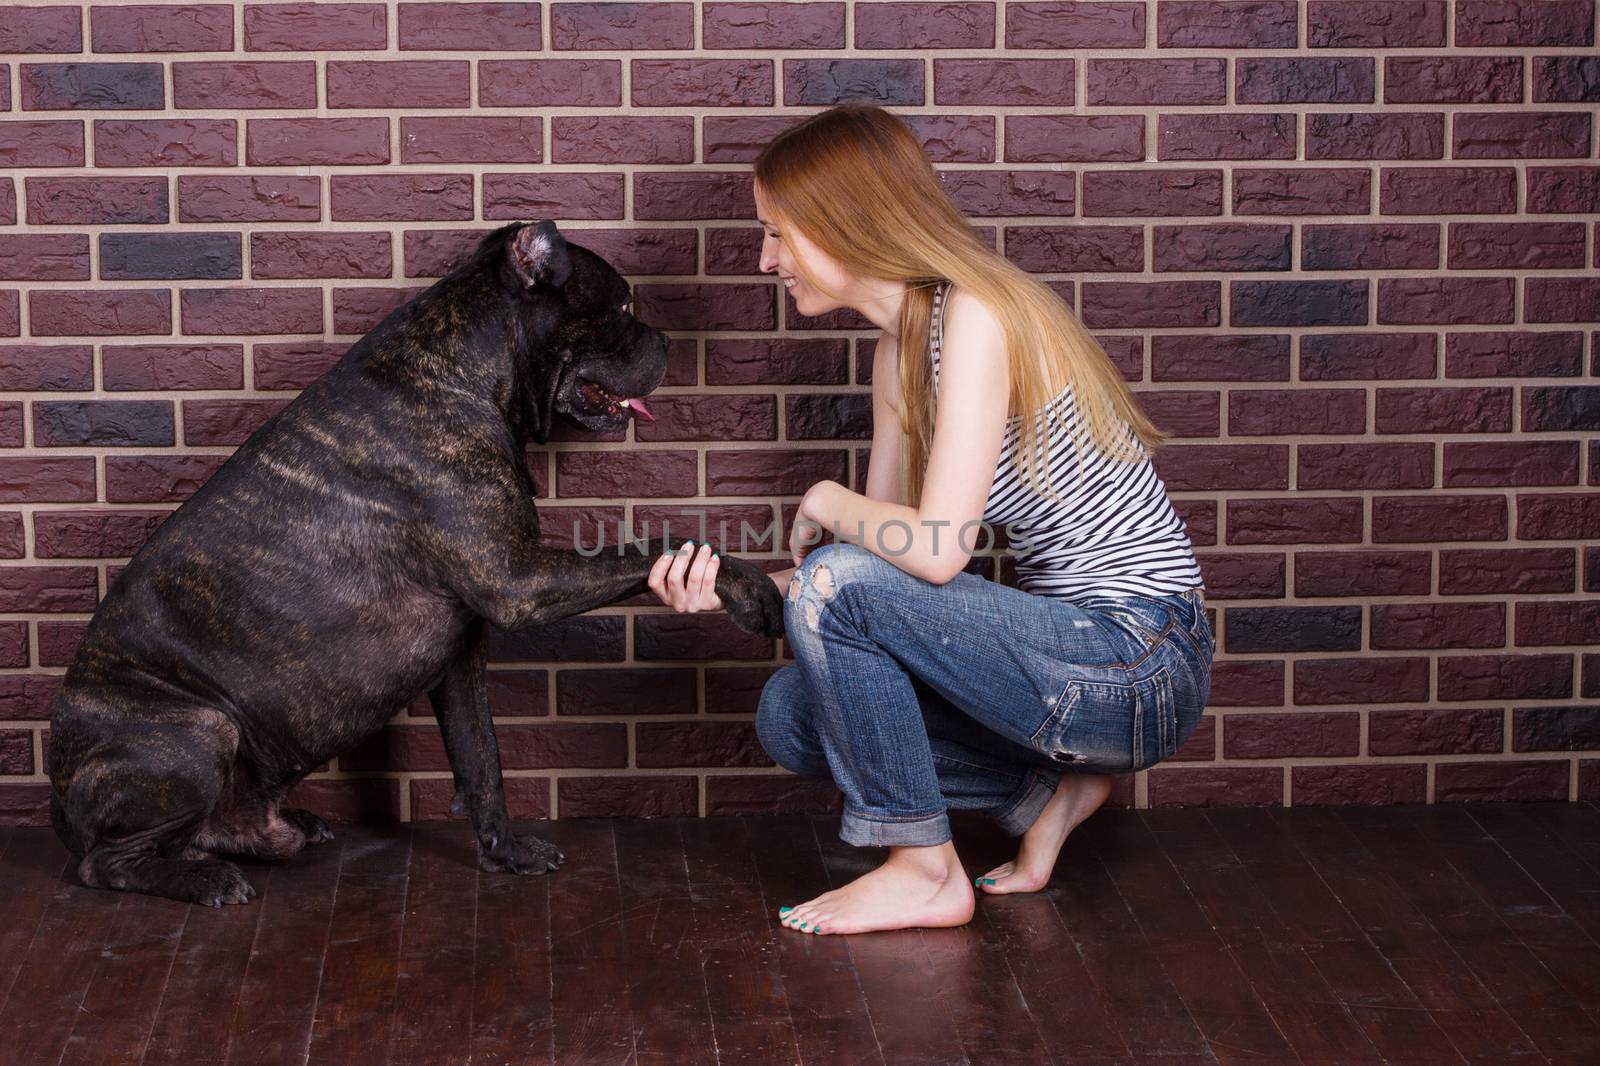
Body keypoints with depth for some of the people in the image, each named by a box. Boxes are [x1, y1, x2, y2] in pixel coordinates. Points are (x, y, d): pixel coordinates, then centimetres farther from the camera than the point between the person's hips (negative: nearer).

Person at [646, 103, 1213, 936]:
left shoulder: (976, 317, -19)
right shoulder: (900, 349, 9)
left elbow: (937, 549, -27)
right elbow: (884, 553, 11)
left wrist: (826, 504, -8)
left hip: (1139, 668, -9)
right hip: (1081, 647, 9)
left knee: (836, 586, -20)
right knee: (790, 712, 7)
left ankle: (924, 872, -5)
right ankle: (1049, 789, 10)